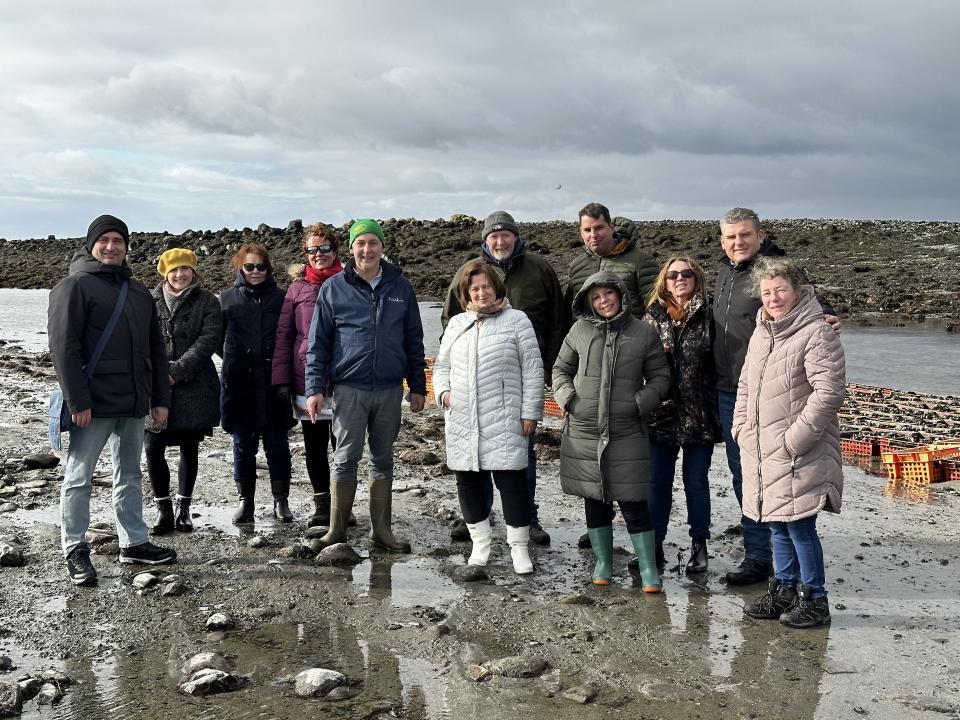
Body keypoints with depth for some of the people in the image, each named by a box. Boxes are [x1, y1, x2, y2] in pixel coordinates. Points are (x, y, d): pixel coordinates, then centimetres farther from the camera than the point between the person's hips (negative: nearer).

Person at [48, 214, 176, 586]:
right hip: (93, 404, -7)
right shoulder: (74, 286, -5)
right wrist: (77, 400, -18)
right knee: (79, 478, 1)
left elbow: (155, 349, 19)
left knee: (130, 475, 14)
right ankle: (75, 550, 10)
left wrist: (160, 398, 13)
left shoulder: (138, 292, 17)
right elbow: (63, 346, -13)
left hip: (134, 403, 7)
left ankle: (134, 542, 23)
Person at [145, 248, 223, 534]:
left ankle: (183, 507, 22)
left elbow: (209, 339, -9)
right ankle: (163, 509, 10)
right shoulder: (151, 302, 7)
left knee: (189, 448, 8)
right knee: (152, 448, -4)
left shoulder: (207, 302, 2)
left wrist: (178, 370, -17)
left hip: (194, 388, -1)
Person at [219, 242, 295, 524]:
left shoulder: (280, 297, 6)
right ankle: (245, 500, 17)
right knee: (243, 445, 7)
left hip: (272, 383, -1)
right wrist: (233, 361, 2)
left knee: (277, 443, 2)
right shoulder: (228, 298, 8)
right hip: (239, 384, 1)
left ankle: (281, 500, 12)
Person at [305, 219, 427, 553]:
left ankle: (381, 529, 18)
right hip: (349, 387, -2)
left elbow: (414, 340, 12)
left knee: (383, 459, 10)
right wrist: (315, 388, -5)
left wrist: (418, 387, 9)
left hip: (390, 388, 2)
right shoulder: (333, 288, 1)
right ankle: (337, 530, 9)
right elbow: (318, 343, 2)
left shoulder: (400, 287, 7)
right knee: (346, 458, -1)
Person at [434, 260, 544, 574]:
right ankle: (481, 543, 23)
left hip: (504, 421, -4)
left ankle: (519, 548, 10)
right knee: (469, 481, 8)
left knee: (511, 479, -4)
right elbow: (442, 365, 20)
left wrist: (530, 412, -6)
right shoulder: (457, 324, 13)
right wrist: (443, 391, 0)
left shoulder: (516, 320, 1)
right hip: (463, 421, 4)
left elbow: (532, 370, -1)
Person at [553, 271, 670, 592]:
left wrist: (641, 402, -11)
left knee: (633, 502, -1)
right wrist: (567, 396, -4)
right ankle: (603, 563, 26)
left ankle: (648, 569, 9)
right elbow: (561, 369, 14)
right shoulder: (580, 330, 3)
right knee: (594, 500, 12)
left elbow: (660, 377, 5)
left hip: (627, 433, -2)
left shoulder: (644, 333, 0)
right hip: (583, 432, 2)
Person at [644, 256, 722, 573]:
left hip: (698, 413, -2)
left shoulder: (708, 315, -3)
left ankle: (699, 545, 22)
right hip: (661, 413, 2)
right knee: (658, 481, 9)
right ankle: (654, 544, 21)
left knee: (696, 481, 8)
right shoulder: (653, 316, 5)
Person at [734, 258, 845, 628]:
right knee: (777, 525, 16)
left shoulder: (817, 333, -12)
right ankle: (784, 591, 28)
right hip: (761, 451, 8)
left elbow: (829, 391, -19)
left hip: (798, 454, -8)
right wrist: (742, 428, 12)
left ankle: (814, 601, 9)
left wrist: (795, 438, -19)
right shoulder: (761, 333, 14)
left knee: (799, 525, -4)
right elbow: (745, 385, 23)